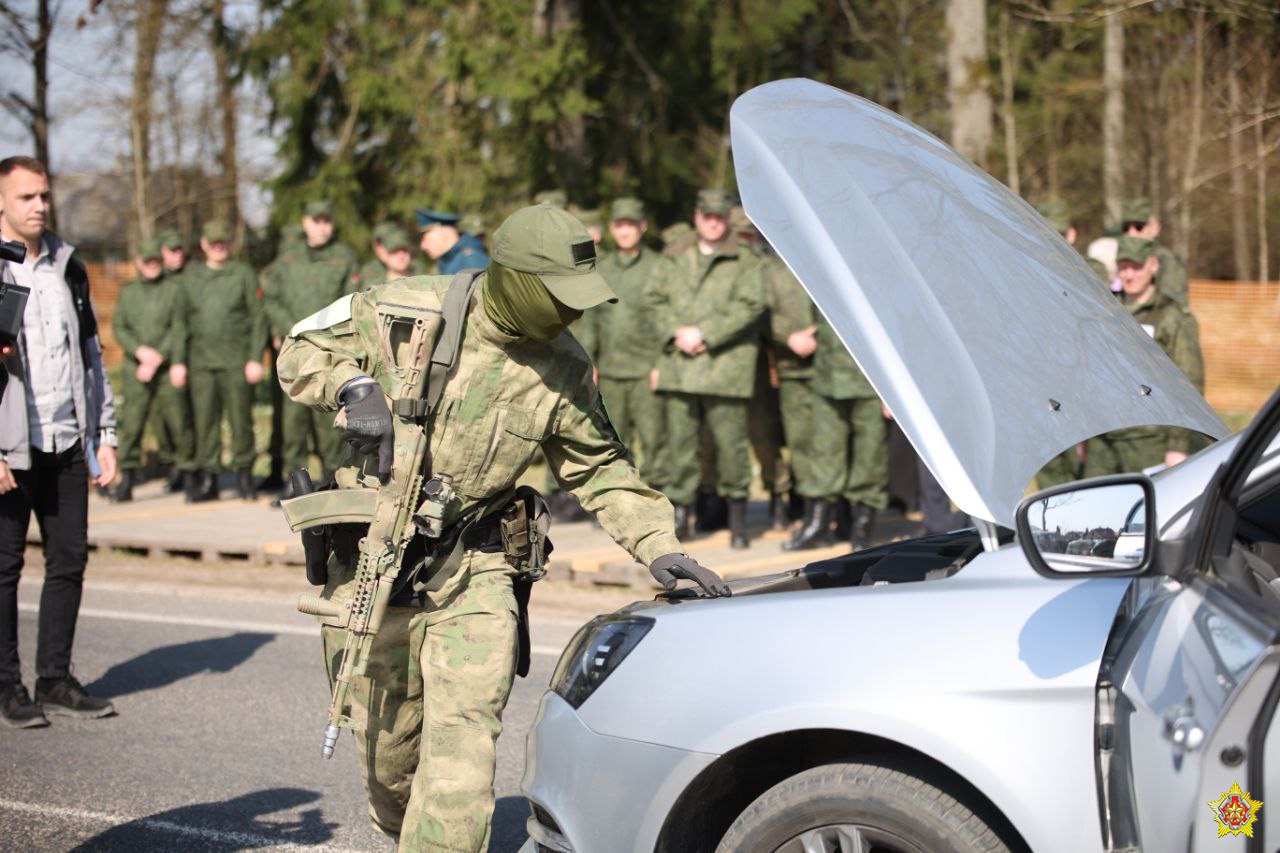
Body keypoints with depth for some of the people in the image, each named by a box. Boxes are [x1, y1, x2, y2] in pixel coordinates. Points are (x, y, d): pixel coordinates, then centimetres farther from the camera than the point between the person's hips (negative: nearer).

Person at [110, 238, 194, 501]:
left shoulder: (173, 289, 4)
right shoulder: (127, 292, 15)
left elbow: (178, 329, -2)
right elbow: (118, 328, 9)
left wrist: (157, 359, -10)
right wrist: (140, 350, -9)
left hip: (167, 367, -2)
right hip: (135, 368, 2)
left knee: (176, 418, -3)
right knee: (131, 420, -5)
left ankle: (188, 473, 11)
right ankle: (127, 479, -2)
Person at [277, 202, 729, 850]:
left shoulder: (563, 370, -2)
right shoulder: (404, 312, -10)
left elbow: (601, 468, 7)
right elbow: (302, 351, 2)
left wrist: (657, 546, -4)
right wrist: (353, 385, -18)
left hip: (473, 571, 1)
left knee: (463, 736, -16)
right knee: (389, 751, 10)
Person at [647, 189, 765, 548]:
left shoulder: (745, 261, 4)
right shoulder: (677, 261, 18)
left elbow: (750, 305, -7)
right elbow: (656, 299, 13)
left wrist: (705, 335, -12)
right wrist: (675, 333, -5)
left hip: (725, 366, -4)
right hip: (679, 366, 4)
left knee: (729, 442, -3)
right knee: (680, 440, 4)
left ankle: (737, 515, 9)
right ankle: (680, 511, 12)